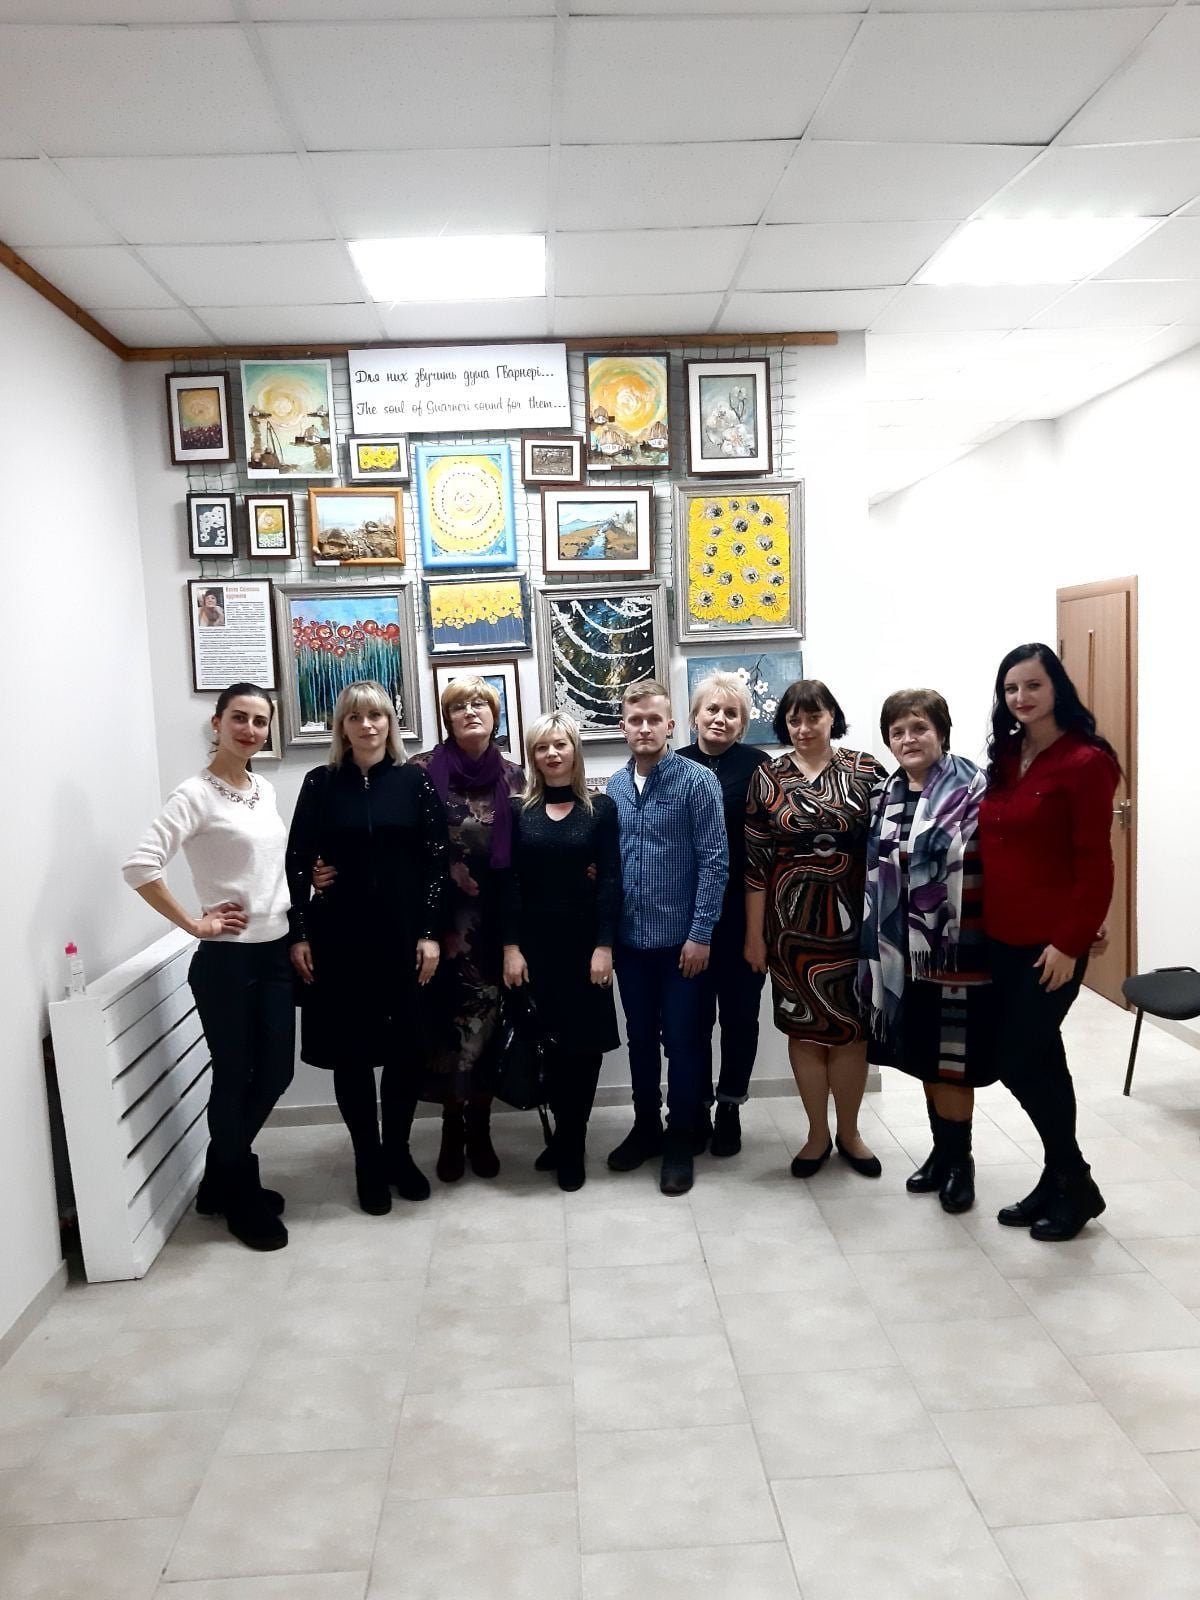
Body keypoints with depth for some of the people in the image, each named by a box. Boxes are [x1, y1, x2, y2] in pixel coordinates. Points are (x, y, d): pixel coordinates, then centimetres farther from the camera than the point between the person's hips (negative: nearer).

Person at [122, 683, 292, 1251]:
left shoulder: (265, 790, 10)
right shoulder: (196, 794, -13)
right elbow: (139, 866, -24)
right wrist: (193, 924, -19)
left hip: (275, 952, 7)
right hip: (227, 959, -7)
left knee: (275, 1071, 13)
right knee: (234, 1075, 7)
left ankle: (223, 1180, 35)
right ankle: (241, 1199, 27)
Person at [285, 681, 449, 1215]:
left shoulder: (416, 781, 1)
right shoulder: (321, 783, 1)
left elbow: (437, 859, -1)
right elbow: (298, 862, 2)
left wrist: (430, 933, -7)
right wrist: (299, 934, -3)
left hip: (403, 932, 0)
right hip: (340, 935, 0)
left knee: (404, 1047, 7)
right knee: (351, 1049, 6)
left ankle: (398, 1152, 27)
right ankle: (368, 1161, 21)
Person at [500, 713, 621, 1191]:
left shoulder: (600, 808, 2)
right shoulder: (519, 811, 5)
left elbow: (610, 880, -3)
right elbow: (510, 883, 1)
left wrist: (604, 945, -10)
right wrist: (511, 947, -6)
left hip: (584, 940, -1)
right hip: (536, 941, 1)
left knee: (584, 1040, 2)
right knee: (549, 1039, 5)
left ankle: (570, 1144, 16)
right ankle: (565, 1137, 23)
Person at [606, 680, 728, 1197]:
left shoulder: (697, 782, -9)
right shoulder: (614, 787, 5)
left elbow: (715, 861, -12)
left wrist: (701, 933, -15)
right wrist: (605, 930, 6)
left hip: (680, 938, -4)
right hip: (630, 939, 5)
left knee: (682, 1041, 6)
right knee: (640, 1037, 16)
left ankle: (680, 1140, 20)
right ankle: (645, 1127, 32)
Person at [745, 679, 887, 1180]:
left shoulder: (865, 770, 0)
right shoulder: (768, 777, 0)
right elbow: (755, 860, -1)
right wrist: (754, 933, -1)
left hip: (851, 918, 0)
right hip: (792, 921, 0)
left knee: (850, 1027, 8)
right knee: (804, 1027, 9)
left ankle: (849, 1132, 27)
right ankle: (817, 1134, 24)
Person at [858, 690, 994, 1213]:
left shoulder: (973, 790, -9)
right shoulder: (886, 797, 10)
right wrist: (876, 943, 12)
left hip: (954, 945, -6)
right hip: (903, 948, 6)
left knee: (949, 1056, 2)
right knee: (924, 1055, 15)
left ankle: (959, 1159, 18)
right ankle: (942, 1149, 31)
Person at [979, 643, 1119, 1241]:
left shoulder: (1085, 762, -12)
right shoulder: (1004, 757, 9)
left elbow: (1094, 863, -15)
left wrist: (1071, 941, -17)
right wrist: (980, 922, 11)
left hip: (1051, 942, -7)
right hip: (1002, 937, 7)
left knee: (1019, 1059, -2)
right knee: (1036, 1057, 14)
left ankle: (1073, 1184, 17)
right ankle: (1062, 1178, 28)